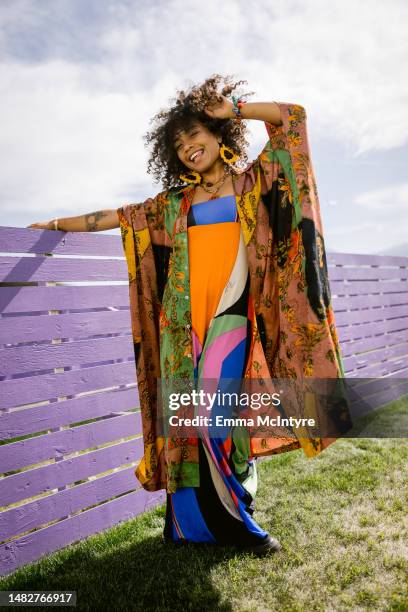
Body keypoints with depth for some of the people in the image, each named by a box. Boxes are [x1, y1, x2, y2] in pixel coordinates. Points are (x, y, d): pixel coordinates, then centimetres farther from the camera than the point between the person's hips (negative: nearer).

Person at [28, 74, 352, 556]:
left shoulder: (252, 183, 11)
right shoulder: (174, 202, 16)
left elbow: (293, 116, 10)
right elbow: (119, 216, 21)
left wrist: (232, 109, 9)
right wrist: (58, 224, 25)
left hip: (229, 319, -2)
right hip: (180, 322, 3)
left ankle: (235, 521, 12)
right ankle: (192, 523, 16)